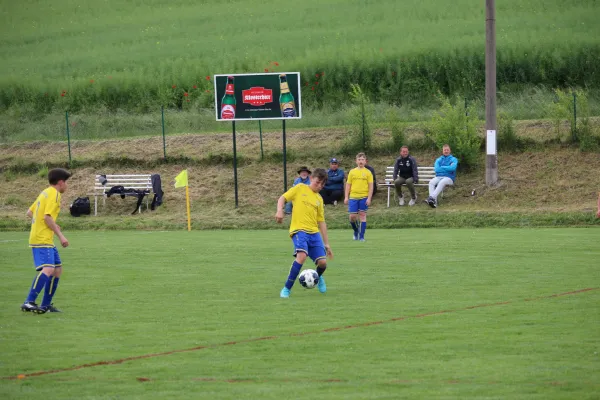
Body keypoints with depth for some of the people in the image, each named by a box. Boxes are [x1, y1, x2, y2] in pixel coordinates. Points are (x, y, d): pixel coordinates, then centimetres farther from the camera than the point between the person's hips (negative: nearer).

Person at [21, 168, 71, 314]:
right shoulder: (54, 194, -10)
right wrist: (60, 235, -15)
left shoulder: (45, 193, 19)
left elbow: (29, 213, 22)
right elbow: (47, 217, -20)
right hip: (42, 240, -10)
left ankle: (46, 304, 16)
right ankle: (29, 302, -32)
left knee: (57, 269, 14)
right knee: (48, 269, -23)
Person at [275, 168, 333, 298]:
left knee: (322, 262, -8)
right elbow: (282, 198, 3)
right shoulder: (300, 189, 6)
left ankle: (318, 277, 31)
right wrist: (279, 211, -19)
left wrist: (326, 243, 18)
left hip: (314, 232, 5)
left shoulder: (319, 199, 18)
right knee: (302, 256, -30)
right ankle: (286, 289, -19)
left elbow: (321, 222, 20)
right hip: (299, 230, -5)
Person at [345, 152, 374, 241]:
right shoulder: (352, 172, 8)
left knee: (362, 215, -1)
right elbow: (348, 185, 10)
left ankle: (361, 236, 3)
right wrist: (346, 197, 3)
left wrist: (369, 198, -8)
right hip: (353, 197, 2)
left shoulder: (368, 172, 2)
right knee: (352, 216, -2)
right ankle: (356, 231, 25)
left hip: (364, 197, -2)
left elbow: (371, 186, 0)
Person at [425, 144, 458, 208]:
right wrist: (447, 168, -3)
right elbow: (436, 169, 0)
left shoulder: (453, 159, 9)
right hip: (438, 177, 3)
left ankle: (431, 197, -52)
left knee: (441, 182, -38)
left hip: (449, 178, -3)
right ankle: (434, 201, -46)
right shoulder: (438, 160, 18)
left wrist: (442, 167, -3)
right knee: (431, 182, -30)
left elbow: (453, 168, -12)